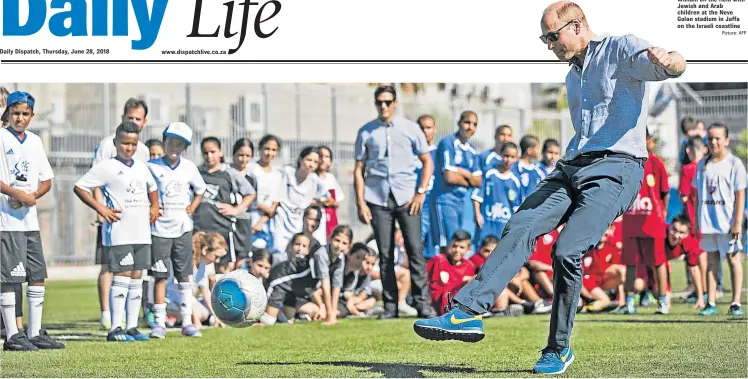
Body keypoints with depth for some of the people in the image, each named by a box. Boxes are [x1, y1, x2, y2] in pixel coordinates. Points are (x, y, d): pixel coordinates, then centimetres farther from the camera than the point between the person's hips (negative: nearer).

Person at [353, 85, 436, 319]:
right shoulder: (366, 132, 7)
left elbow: (427, 162, 9)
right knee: (385, 254, 1)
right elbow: (359, 169, 8)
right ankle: (390, 306, 6)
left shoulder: (410, 128, 6)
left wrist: (421, 192, -2)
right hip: (378, 199, 1)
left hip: (406, 198, -1)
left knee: (415, 250, -8)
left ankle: (423, 303, -5)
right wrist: (361, 202, 0)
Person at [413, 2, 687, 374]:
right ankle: (467, 311, -27)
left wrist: (667, 61, -42)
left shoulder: (621, 50, 0)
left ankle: (559, 348, -6)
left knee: (566, 250, -22)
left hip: (615, 168, -8)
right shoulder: (573, 77, 26)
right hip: (572, 166, 8)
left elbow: (675, 66, -18)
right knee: (520, 227, -16)